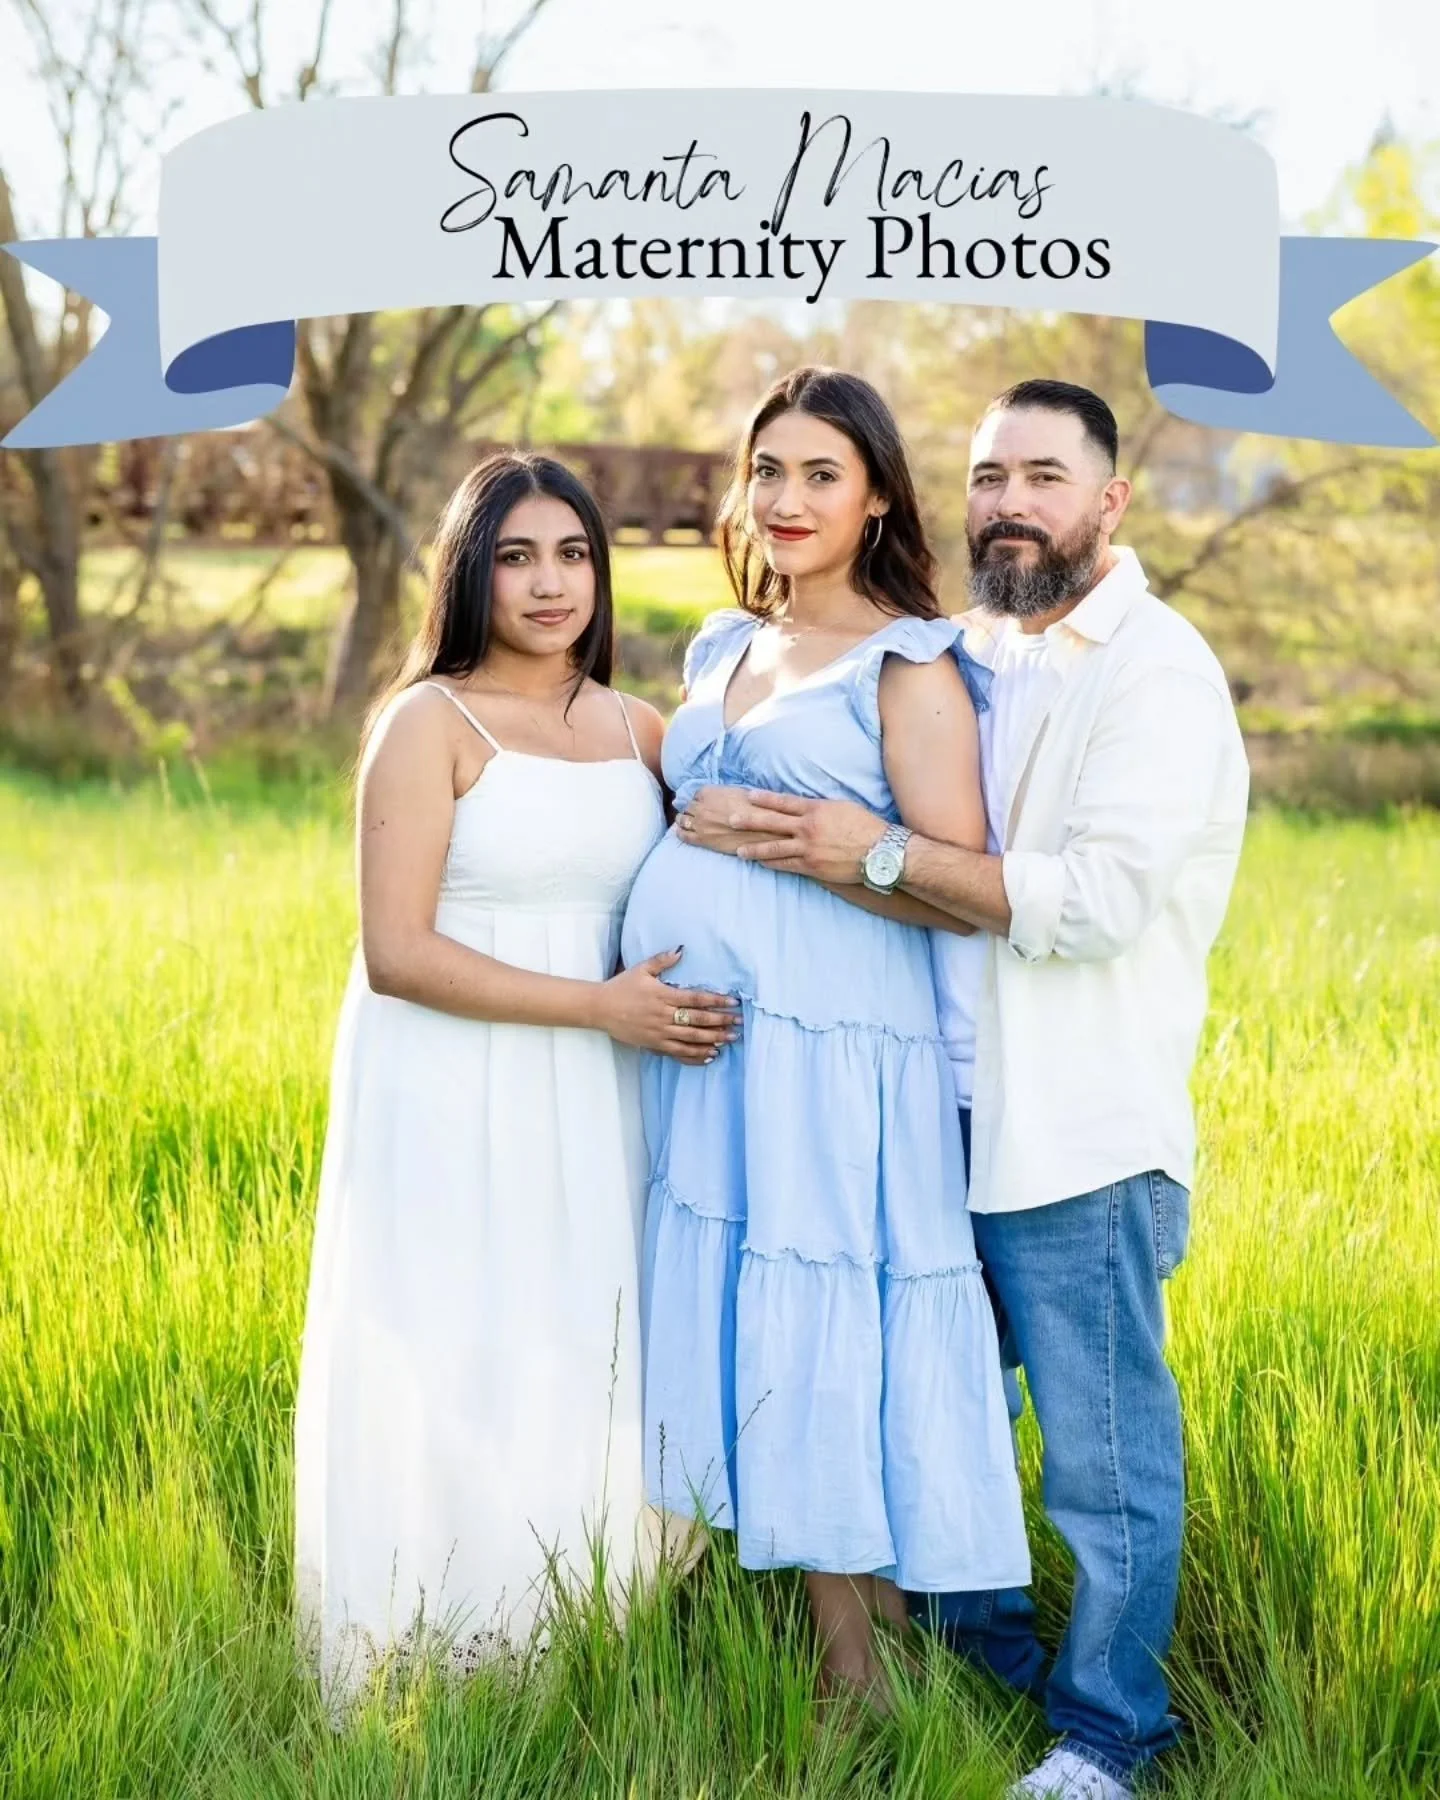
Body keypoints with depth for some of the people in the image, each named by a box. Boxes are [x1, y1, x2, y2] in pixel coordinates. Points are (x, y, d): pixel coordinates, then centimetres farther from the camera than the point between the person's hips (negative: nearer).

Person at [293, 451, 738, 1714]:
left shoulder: (638, 730, 10)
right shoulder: (430, 723, -7)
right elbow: (395, 952, -14)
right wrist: (601, 1005, -16)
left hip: (590, 1107, 5)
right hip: (452, 1103, -5)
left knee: (582, 1380, 10)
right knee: (452, 1385, 1)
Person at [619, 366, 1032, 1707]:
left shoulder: (907, 663, -4)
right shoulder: (719, 648, 16)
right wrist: (634, 981, 11)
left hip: (826, 1044, -6)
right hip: (692, 1036, 6)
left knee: (817, 1336, -1)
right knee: (719, 1313, 9)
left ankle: (851, 1667, 12)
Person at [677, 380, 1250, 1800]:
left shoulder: (1156, 673, -11)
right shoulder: (958, 658, 12)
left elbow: (1102, 900, -22)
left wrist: (880, 855, -23)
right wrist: (763, 827, 7)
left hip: (1081, 1138, -7)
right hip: (942, 1109, 7)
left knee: (1103, 1448, 4)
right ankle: (982, 1662, 37)